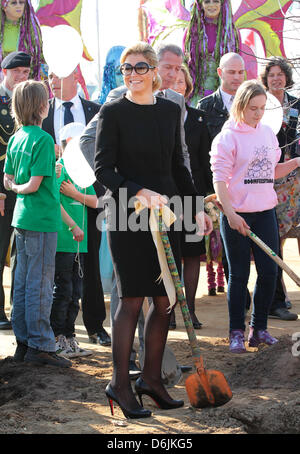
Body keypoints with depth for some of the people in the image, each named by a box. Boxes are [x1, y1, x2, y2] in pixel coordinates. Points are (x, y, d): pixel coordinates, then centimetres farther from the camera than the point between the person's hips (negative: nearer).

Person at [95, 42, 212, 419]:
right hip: (127, 215, -5)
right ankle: (120, 383, 5)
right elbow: (103, 169, -9)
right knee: (131, 299, -4)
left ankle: (151, 378, 17)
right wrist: (140, 192, -22)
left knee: (165, 300, 5)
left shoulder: (170, 111, 10)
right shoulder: (113, 112, -4)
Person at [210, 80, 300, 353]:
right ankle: (237, 333, 9)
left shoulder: (268, 133, 11)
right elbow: (219, 178, -12)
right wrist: (230, 213, -21)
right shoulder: (228, 137, -7)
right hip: (237, 214, -5)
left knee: (269, 272, 3)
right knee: (239, 275, 0)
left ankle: (259, 328, 16)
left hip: (265, 211, 5)